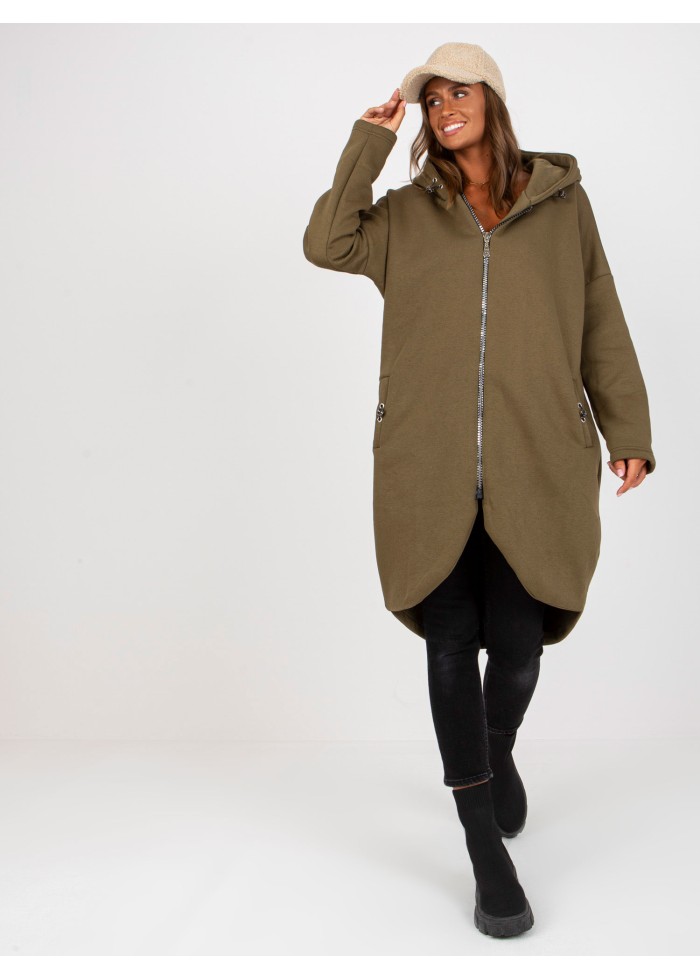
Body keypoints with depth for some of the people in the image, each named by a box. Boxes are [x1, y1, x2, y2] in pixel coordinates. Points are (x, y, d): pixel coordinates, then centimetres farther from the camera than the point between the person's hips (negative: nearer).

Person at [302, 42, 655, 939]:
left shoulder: (561, 200, 11)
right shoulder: (406, 215, 14)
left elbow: (601, 325, 11)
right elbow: (325, 244, -2)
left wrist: (627, 431, 6)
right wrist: (369, 142, 3)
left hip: (537, 466, 0)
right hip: (429, 469, 0)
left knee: (517, 642, 3)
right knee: (452, 641, -1)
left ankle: (497, 755, 40)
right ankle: (487, 852, 11)